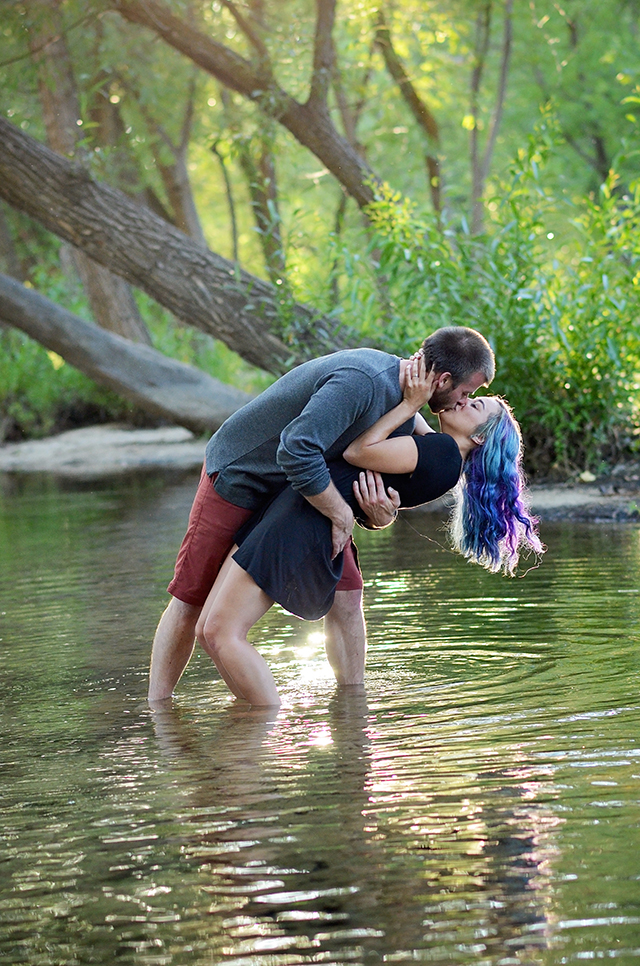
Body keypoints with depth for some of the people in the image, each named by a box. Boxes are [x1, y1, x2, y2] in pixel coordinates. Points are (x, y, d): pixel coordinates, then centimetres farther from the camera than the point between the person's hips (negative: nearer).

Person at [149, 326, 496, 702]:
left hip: (305, 488, 8)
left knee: (345, 594, 0)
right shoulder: (359, 382, -36)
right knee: (190, 602, -2)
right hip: (239, 477, -8)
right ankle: (157, 709, 9)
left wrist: (384, 512, -22)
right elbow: (297, 452, -42)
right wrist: (341, 514, -30)